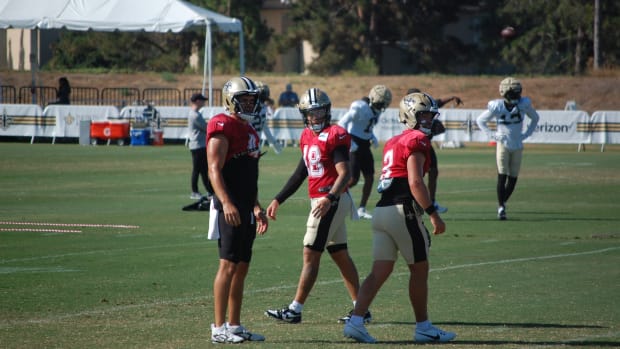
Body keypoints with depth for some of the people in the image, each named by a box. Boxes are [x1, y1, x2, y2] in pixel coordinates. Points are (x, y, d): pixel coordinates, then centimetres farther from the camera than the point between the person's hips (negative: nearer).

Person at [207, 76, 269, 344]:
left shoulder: (249, 131, 20)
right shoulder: (223, 126, -10)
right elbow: (214, 170, -17)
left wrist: (257, 208, 25)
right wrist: (226, 203, -27)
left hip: (246, 208, 9)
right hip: (229, 208, -9)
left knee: (242, 268, 10)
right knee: (228, 265, -10)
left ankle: (234, 326, 15)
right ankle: (219, 328, -9)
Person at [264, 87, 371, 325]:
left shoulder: (334, 136, -13)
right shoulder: (308, 137, 14)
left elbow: (344, 175, -20)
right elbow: (300, 174, 22)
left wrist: (329, 198, -35)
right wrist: (278, 200, 21)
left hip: (332, 201, -9)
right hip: (321, 201, 9)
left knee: (311, 255, -7)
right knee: (340, 255, 12)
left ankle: (295, 309, -5)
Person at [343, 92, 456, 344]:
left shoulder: (393, 142, 20)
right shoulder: (417, 141, -8)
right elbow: (415, 183, -17)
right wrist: (433, 214, -15)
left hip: (382, 210, 8)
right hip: (403, 210, -8)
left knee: (380, 272, 5)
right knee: (419, 269, 5)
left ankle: (355, 321, -6)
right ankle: (423, 327, 12)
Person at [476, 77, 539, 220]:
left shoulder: (524, 104, -8)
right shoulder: (496, 106, -14)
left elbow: (535, 118, 12)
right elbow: (480, 121, 1)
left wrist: (526, 133, 1)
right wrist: (492, 135, -7)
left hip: (517, 146, 3)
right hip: (503, 145, -3)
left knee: (513, 178, 5)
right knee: (502, 176, -13)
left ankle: (503, 202, 26)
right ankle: (501, 207, -7)